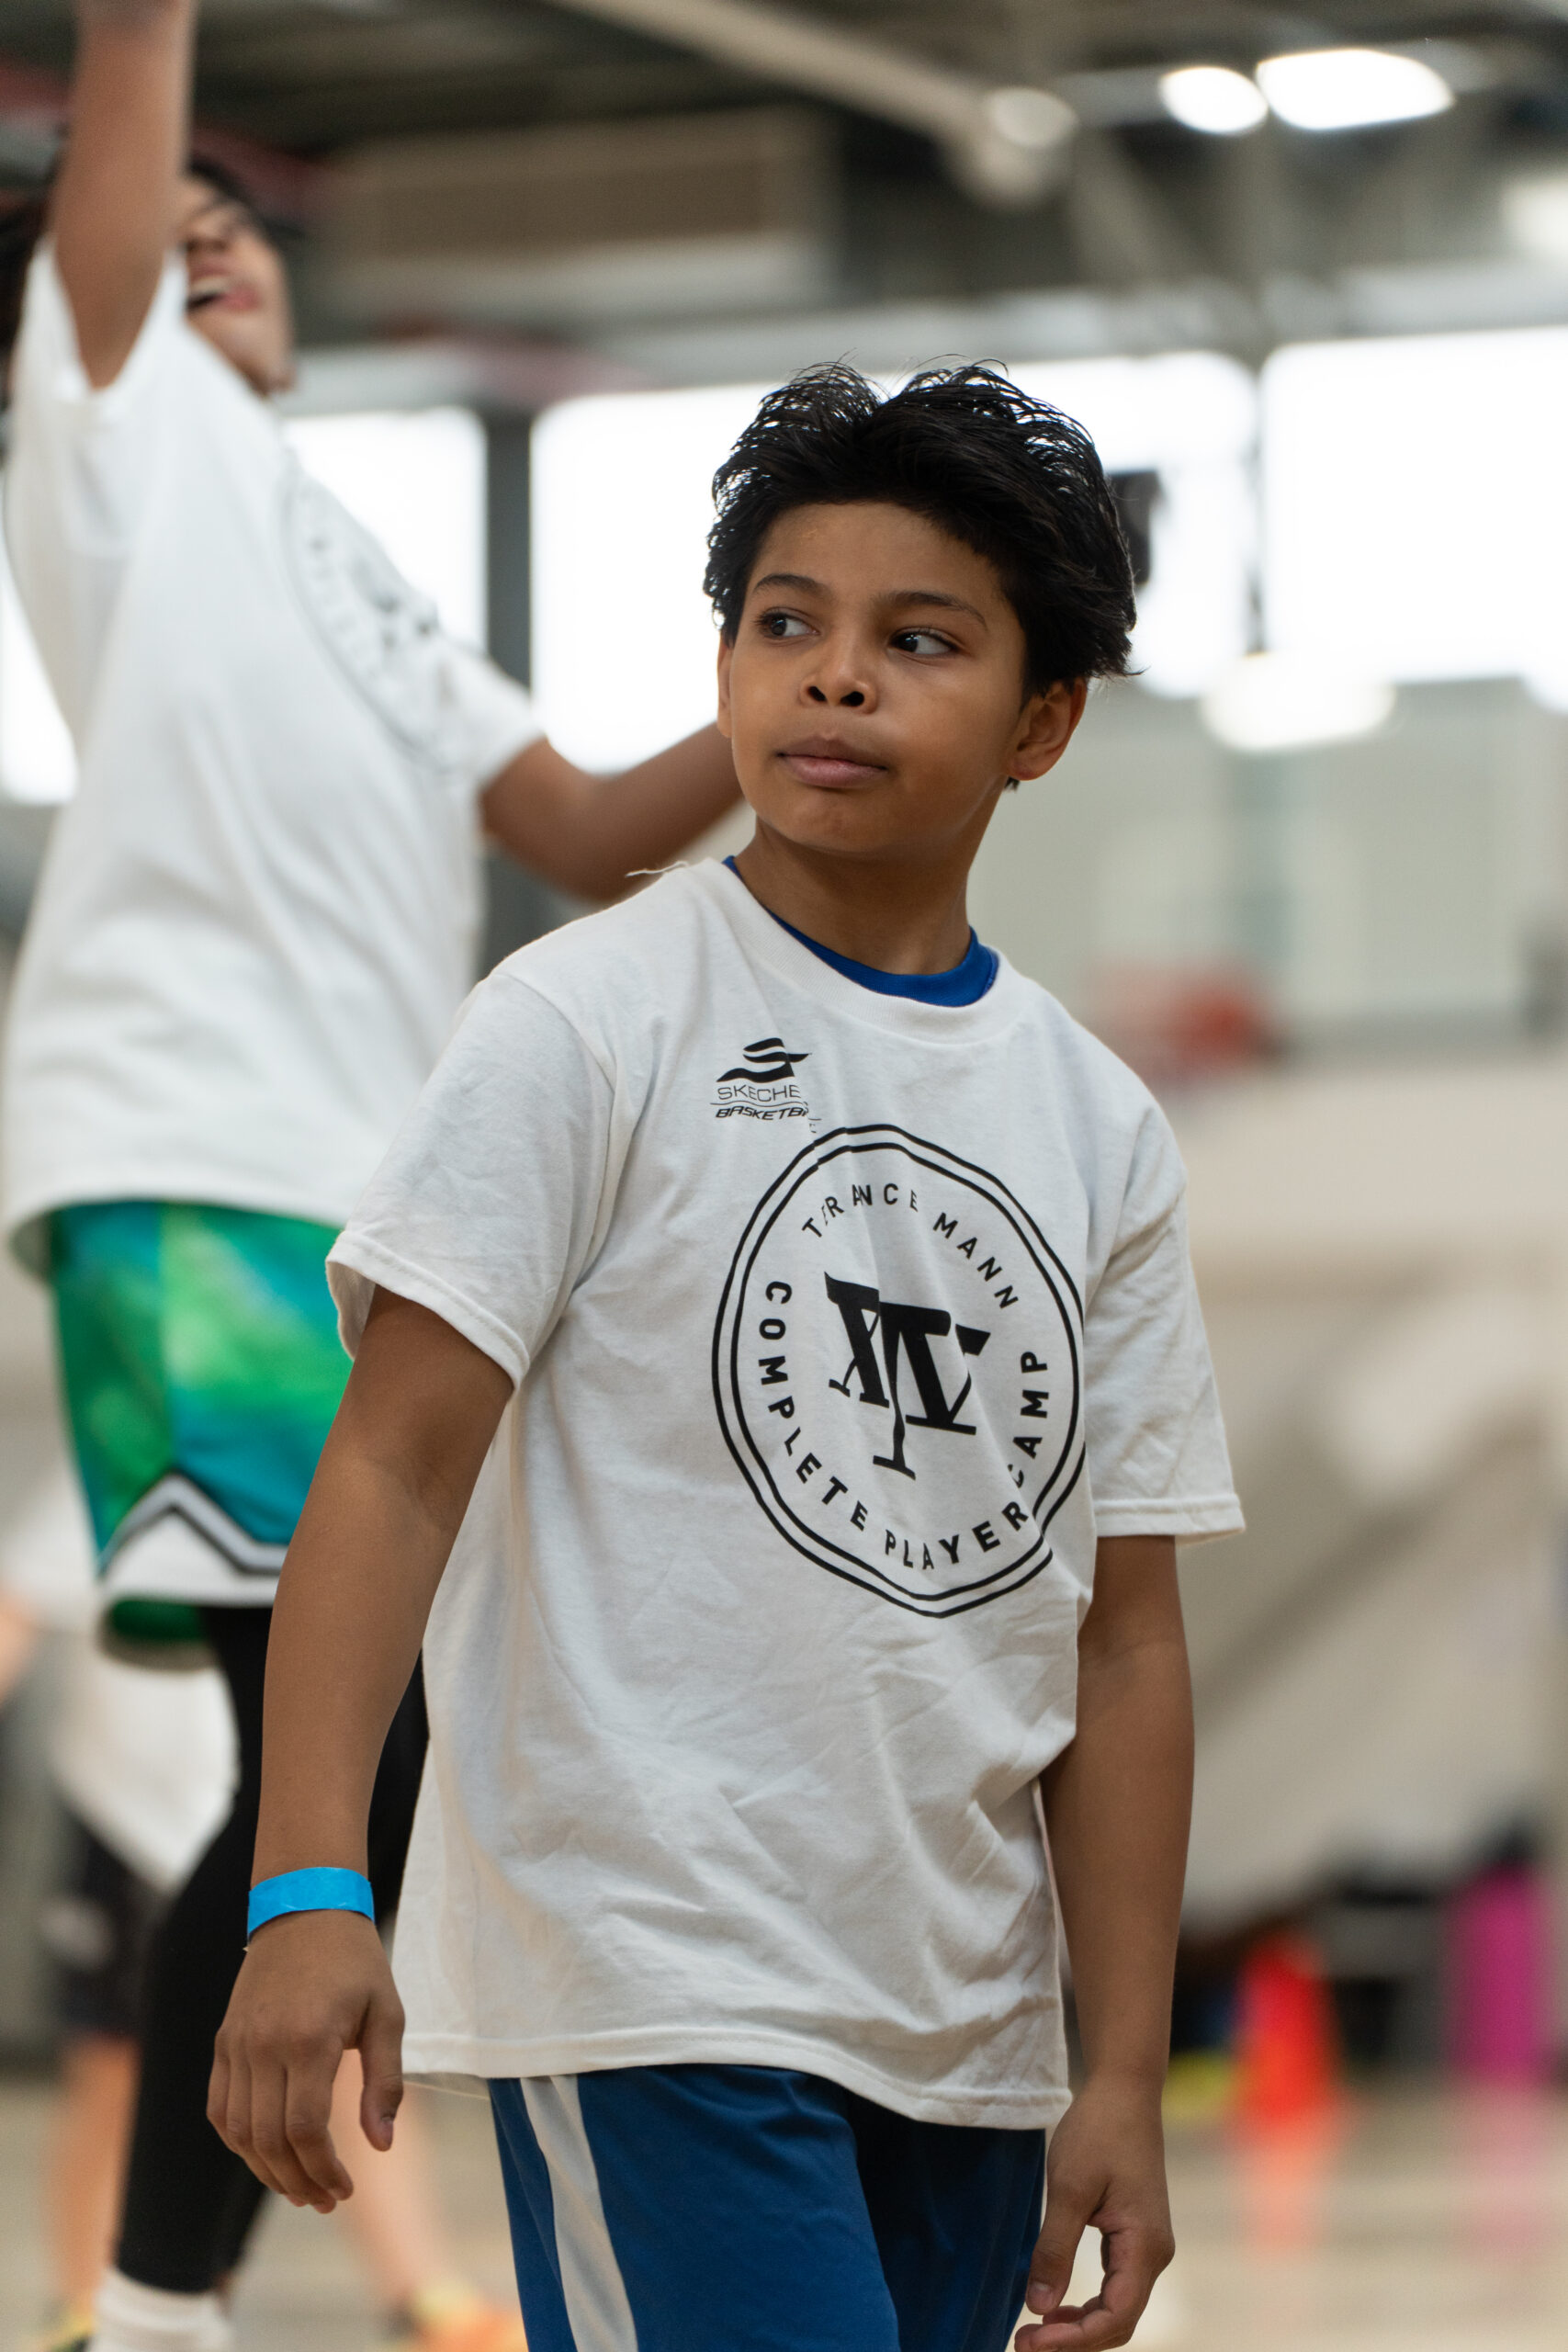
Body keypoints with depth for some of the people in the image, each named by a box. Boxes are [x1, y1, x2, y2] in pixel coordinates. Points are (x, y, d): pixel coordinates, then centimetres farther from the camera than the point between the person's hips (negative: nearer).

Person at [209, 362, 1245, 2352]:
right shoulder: (588, 1021, -3)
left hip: (962, 2034, 6)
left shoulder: (1103, 1127, 11)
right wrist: (307, 1890, -20)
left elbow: (1121, 1634, 12)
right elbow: (393, 1463, -9)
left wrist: (1124, 2078, 7)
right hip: (654, 1987, -6)